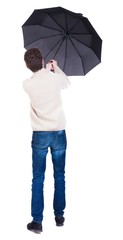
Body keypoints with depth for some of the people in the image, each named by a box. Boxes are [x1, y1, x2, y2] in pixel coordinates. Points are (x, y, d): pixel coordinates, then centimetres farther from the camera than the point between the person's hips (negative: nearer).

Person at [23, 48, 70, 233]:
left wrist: (46, 71, 27)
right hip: (59, 133, 1)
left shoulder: (27, 84, -7)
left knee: (38, 178, 4)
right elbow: (67, 83, 19)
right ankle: (59, 216, 21)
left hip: (40, 135, -1)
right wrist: (56, 68, 31)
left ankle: (37, 221, 5)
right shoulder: (56, 78, -6)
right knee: (59, 176, 12)